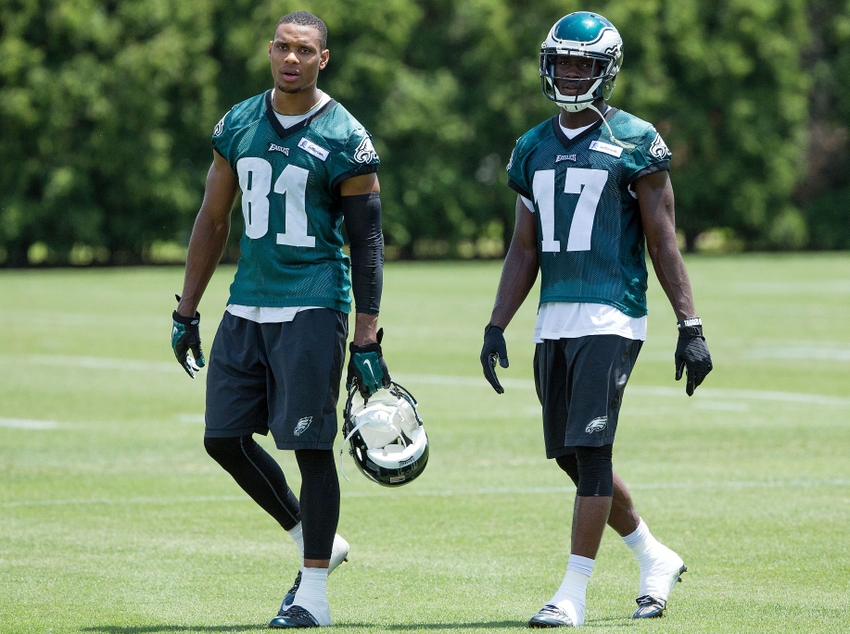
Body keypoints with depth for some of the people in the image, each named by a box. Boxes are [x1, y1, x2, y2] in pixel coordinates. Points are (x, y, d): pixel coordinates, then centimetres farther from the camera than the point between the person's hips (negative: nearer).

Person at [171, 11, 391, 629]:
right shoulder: (238, 125, 8)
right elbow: (213, 221, 16)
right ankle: (313, 541, 23)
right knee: (225, 438, 5)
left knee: (310, 444, -5)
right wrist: (187, 312, 14)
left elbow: (367, 243, -5)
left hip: (313, 306, -6)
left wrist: (367, 339, -10)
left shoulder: (344, 139, -7)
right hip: (247, 305, 6)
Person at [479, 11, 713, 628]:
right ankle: (655, 558, 27)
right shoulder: (534, 149, 14)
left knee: (590, 449, -12)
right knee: (571, 456, 8)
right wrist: (496, 326, 9)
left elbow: (663, 242, -3)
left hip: (612, 316, -6)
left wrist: (690, 327, -7)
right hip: (555, 317, 6)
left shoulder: (635, 142, -3)